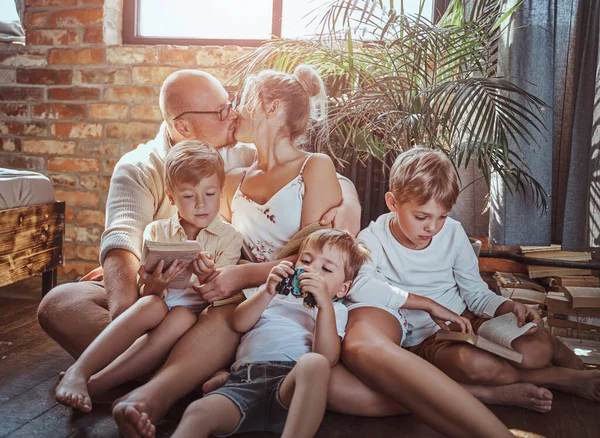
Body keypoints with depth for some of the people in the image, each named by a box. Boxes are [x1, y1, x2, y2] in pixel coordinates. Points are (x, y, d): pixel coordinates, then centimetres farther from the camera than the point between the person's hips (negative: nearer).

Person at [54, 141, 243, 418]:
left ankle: (94, 384, -33)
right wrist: (153, 287, -24)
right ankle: (78, 372, -28)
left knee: (183, 316, -34)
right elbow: (143, 295, 1)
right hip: (156, 310, 1)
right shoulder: (156, 232, 7)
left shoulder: (229, 237, 4)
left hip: (196, 315, -1)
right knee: (152, 305, -33)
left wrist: (207, 278, -25)